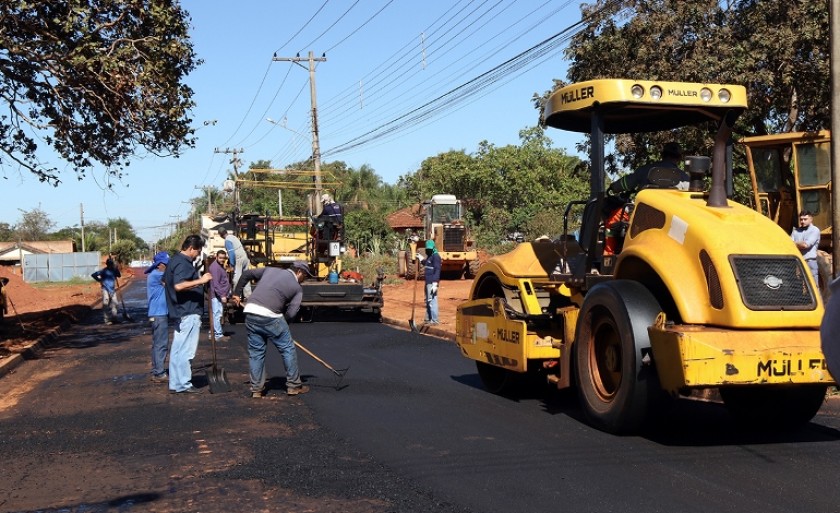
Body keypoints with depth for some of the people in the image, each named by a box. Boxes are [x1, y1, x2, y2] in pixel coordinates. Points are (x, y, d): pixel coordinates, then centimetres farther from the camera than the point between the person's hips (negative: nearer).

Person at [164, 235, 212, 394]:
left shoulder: (174, 260, 16)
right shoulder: (183, 263, -16)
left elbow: (165, 281, 30)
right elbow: (179, 285, -31)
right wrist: (200, 280, -30)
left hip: (179, 311, 11)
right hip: (188, 312, -11)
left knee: (177, 349, 12)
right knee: (185, 351, -6)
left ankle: (175, 383, 17)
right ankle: (183, 385, -2)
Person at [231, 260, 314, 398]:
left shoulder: (271, 270, 21)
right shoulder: (297, 288, 8)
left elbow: (247, 274, 23)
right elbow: (291, 313, -2)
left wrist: (237, 293, 31)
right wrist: (281, 324, 14)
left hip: (250, 312, 5)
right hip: (270, 317, -5)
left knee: (255, 352, 14)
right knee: (288, 349, 11)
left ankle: (256, 389, 17)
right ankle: (294, 385, 17)